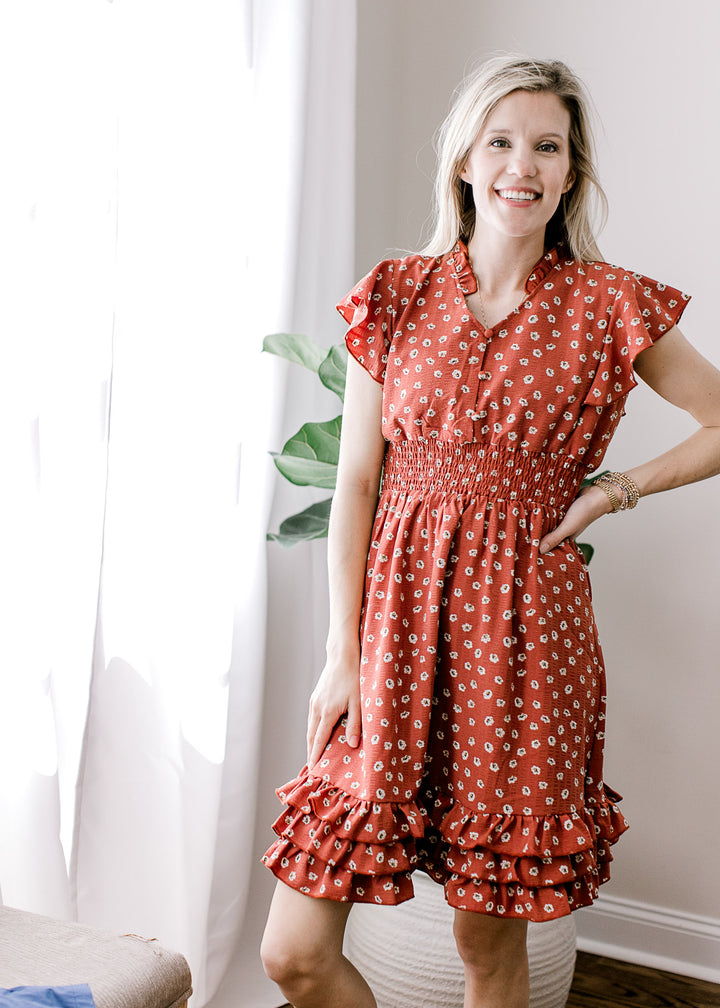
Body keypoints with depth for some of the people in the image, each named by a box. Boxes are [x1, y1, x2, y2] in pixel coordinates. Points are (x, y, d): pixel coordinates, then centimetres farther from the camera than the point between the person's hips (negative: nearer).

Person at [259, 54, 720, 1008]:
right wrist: (343, 653, -3)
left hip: (525, 629, -1)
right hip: (397, 615, 2)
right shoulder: (397, 295, 3)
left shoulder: (611, 306, 1)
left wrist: (614, 488, -1)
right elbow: (354, 482, 2)